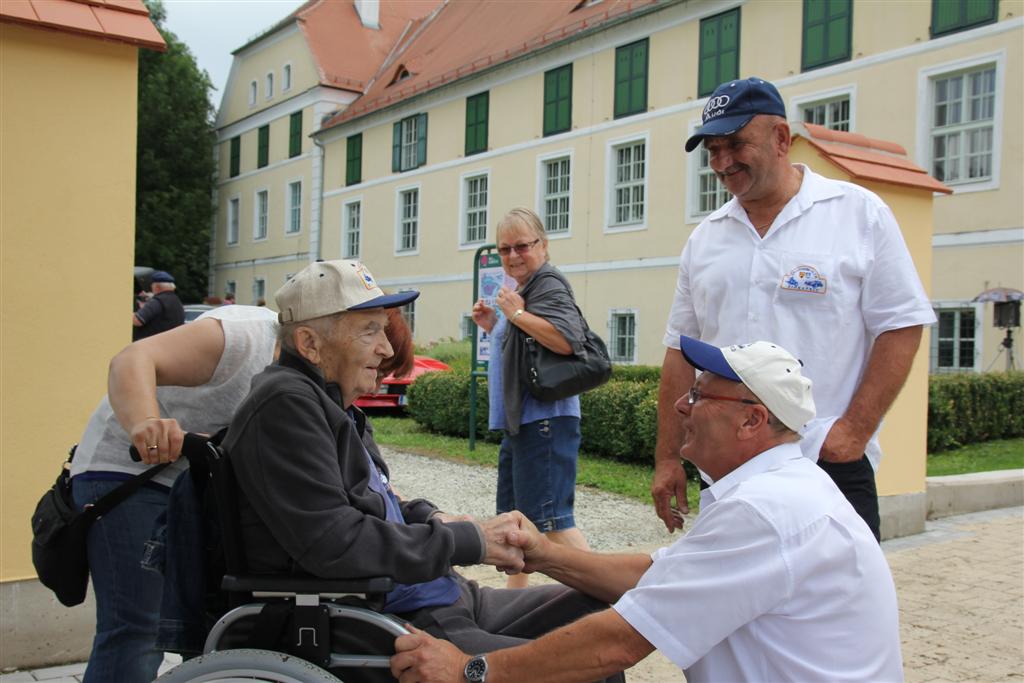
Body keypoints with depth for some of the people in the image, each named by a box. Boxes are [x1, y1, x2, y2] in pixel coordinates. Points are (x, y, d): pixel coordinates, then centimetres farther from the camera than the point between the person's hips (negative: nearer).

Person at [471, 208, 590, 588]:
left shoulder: (548, 286, -11)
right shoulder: (524, 289, 20)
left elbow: (567, 340, -29)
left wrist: (517, 314, -19)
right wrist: (493, 326, 13)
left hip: (544, 420, -11)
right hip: (519, 423, 11)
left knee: (550, 520, -11)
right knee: (514, 519, 19)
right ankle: (516, 595, 32)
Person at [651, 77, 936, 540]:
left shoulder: (859, 213, 0)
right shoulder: (705, 238, 11)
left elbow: (900, 328, -4)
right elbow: (681, 351, 11)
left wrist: (856, 430, -13)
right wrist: (667, 458, 8)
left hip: (830, 462, -4)